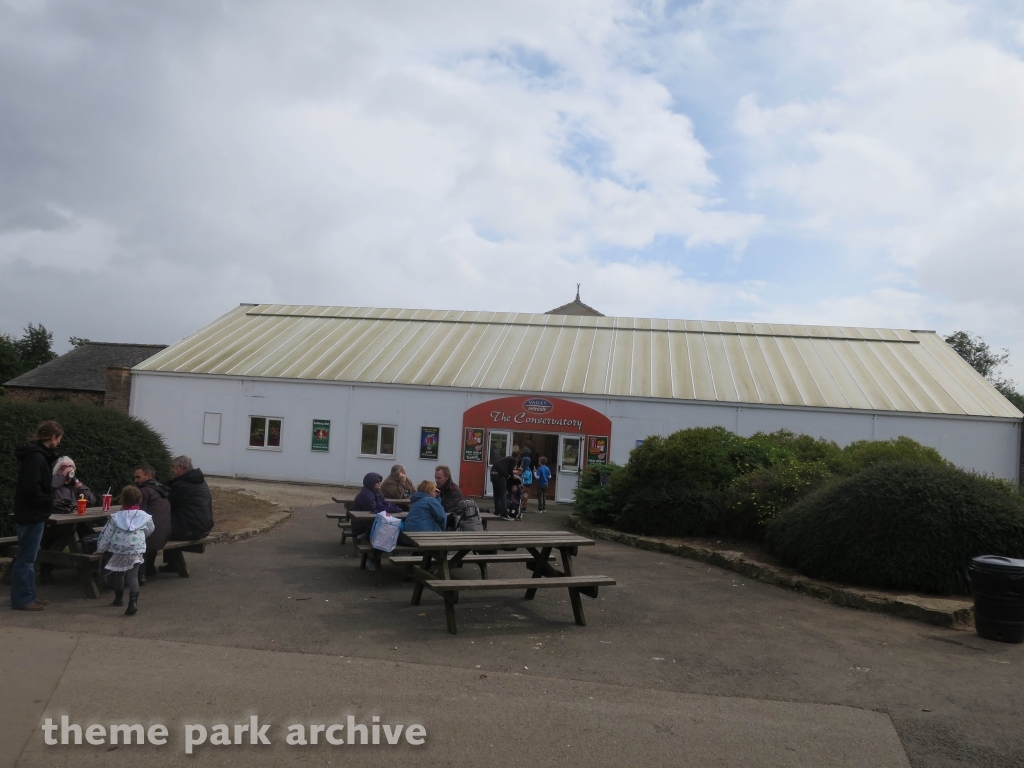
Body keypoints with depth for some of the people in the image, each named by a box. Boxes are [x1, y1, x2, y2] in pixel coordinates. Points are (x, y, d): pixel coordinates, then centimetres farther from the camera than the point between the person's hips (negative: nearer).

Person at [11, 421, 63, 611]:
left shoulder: (38, 454, 12)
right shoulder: (36, 457, -19)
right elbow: (31, 488, -26)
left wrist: (48, 501, 11)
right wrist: (48, 501, -13)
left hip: (32, 513, 10)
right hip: (31, 514, -10)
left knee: (28, 557, 14)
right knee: (26, 558, -2)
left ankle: (28, 595, 22)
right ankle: (22, 599, 4)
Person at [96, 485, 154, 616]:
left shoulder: (115, 517, -3)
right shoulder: (144, 516, -1)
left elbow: (106, 534, 2)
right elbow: (150, 529, 16)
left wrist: (100, 548, 16)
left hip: (118, 551, 1)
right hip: (136, 551, -1)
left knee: (119, 574, 21)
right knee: (133, 576, -4)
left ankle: (118, 598, 37)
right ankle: (133, 602, -19)